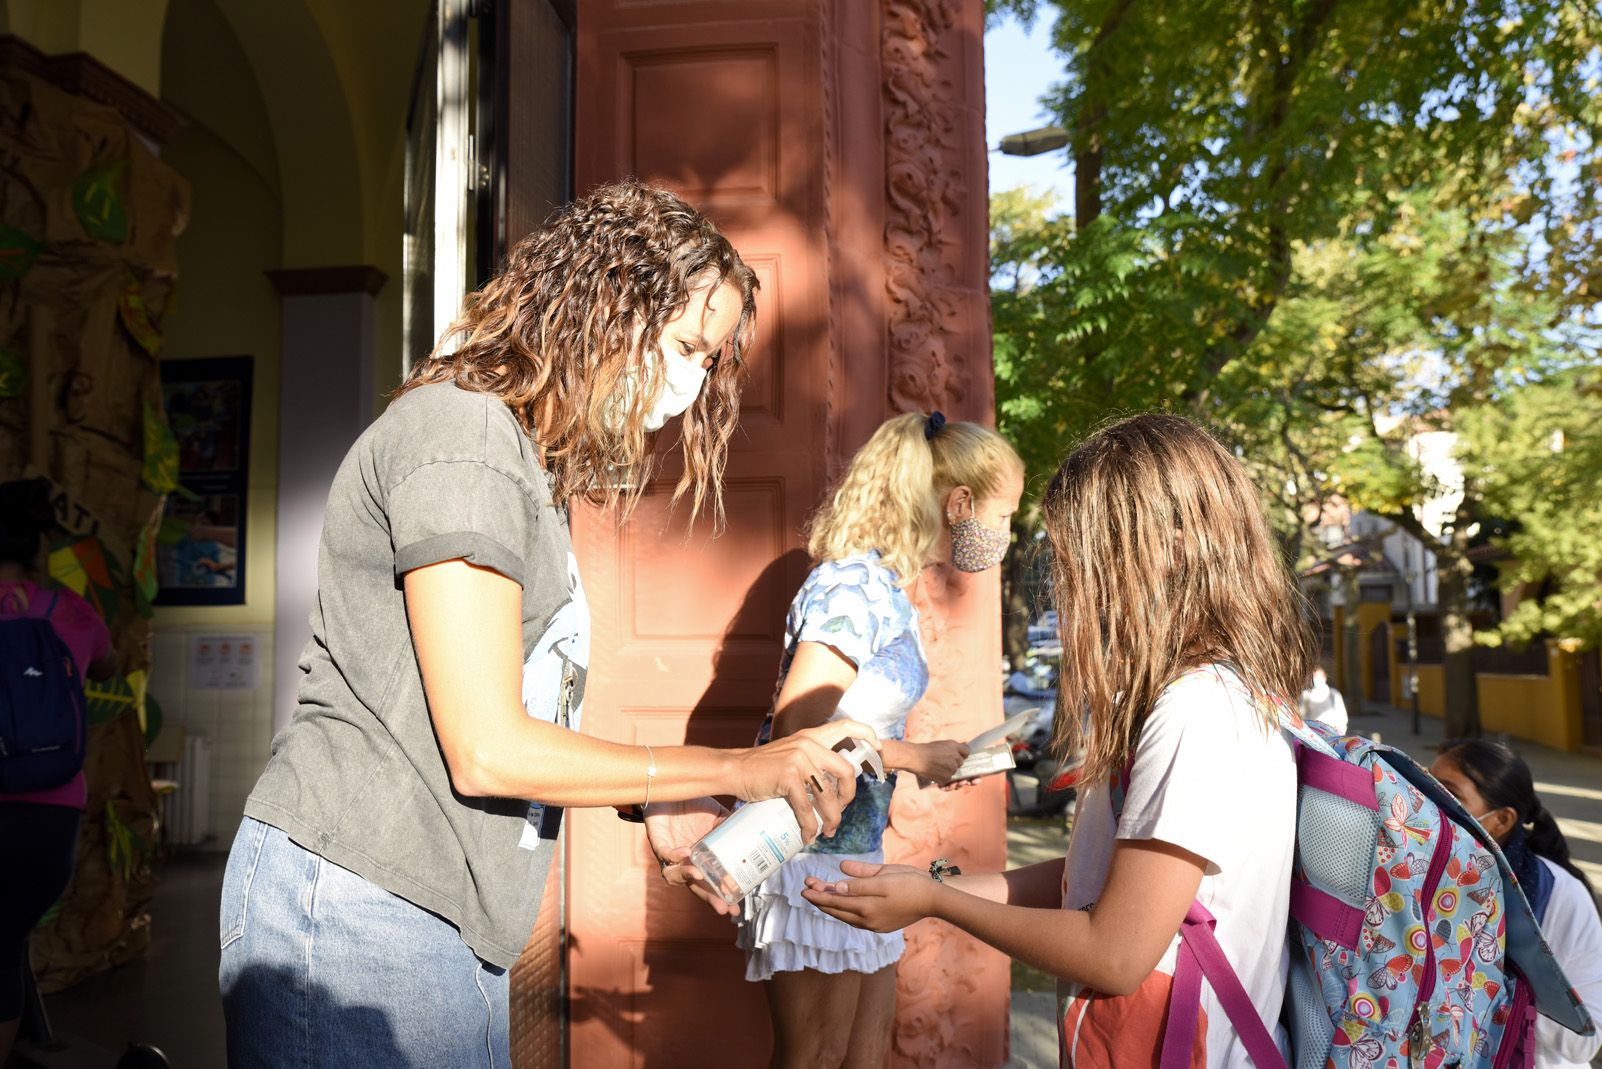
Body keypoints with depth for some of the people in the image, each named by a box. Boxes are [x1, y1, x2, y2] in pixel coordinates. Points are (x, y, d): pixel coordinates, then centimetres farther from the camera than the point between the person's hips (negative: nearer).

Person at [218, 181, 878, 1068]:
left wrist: (662, 810, 4)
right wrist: (740, 772, -14)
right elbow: (487, 751, -19)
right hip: (355, 916, -9)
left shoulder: (531, 473, 13)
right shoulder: (461, 430, -15)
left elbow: (520, 731, 9)